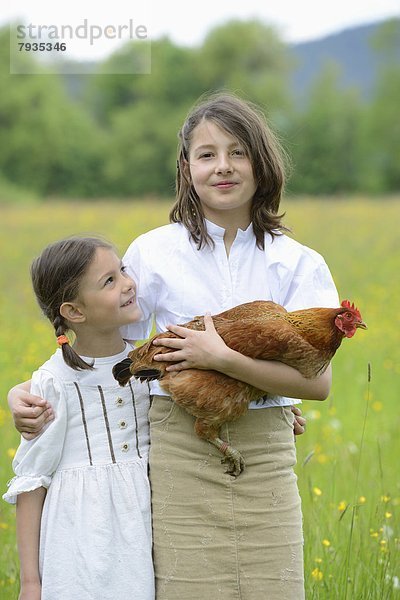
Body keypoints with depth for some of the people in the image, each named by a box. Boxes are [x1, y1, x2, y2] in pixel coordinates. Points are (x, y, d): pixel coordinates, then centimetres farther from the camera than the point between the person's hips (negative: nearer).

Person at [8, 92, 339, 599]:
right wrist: (30, 395, -5)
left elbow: (318, 381, -6)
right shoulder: (154, 252, 3)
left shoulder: (298, 264, 4)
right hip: (180, 456, -1)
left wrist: (221, 357, -17)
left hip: (265, 460, 1)